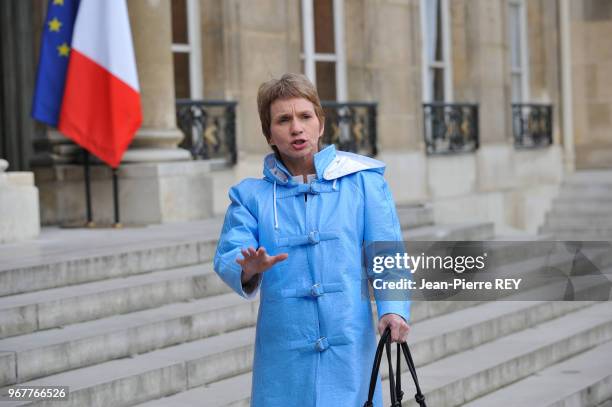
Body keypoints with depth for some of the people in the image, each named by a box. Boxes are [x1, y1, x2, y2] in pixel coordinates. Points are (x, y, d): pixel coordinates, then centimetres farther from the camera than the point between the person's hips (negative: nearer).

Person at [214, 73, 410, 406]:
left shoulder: (362, 179, 4)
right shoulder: (251, 194, 7)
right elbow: (227, 258, -3)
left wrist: (393, 308, -15)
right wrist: (250, 270, -26)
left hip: (350, 347, -1)